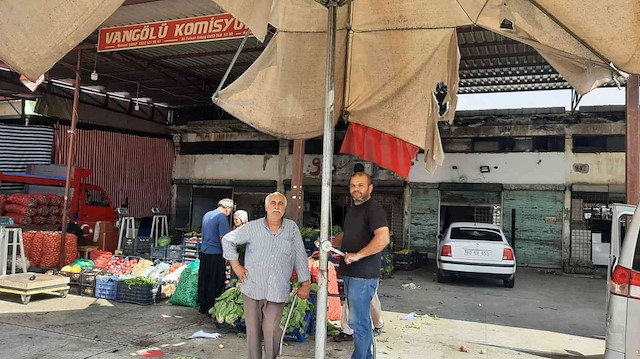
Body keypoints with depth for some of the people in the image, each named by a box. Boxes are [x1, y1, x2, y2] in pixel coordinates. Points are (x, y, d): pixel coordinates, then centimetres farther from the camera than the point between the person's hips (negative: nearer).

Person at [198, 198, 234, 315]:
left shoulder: (206, 215, 14)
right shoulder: (222, 217, -13)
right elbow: (223, 238, -17)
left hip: (204, 252, 8)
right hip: (215, 254, -8)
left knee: (203, 282, 14)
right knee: (215, 283, 2)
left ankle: (203, 307, 23)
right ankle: (211, 308, 8)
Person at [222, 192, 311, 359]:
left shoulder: (292, 228, 2)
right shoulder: (253, 227, 0)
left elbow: (300, 257, 5)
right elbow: (228, 240, 12)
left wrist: (305, 283, 4)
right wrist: (235, 265, 6)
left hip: (277, 292, -1)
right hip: (252, 288, 1)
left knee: (272, 331, -5)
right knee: (253, 330, 9)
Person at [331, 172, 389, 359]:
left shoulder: (374, 209, -13)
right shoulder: (352, 210, 17)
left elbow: (383, 238, -26)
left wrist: (357, 255, -24)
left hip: (363, 275, -9)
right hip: (349, 273, 9)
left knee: (358, 321, -4)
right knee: (361, 319, 18)